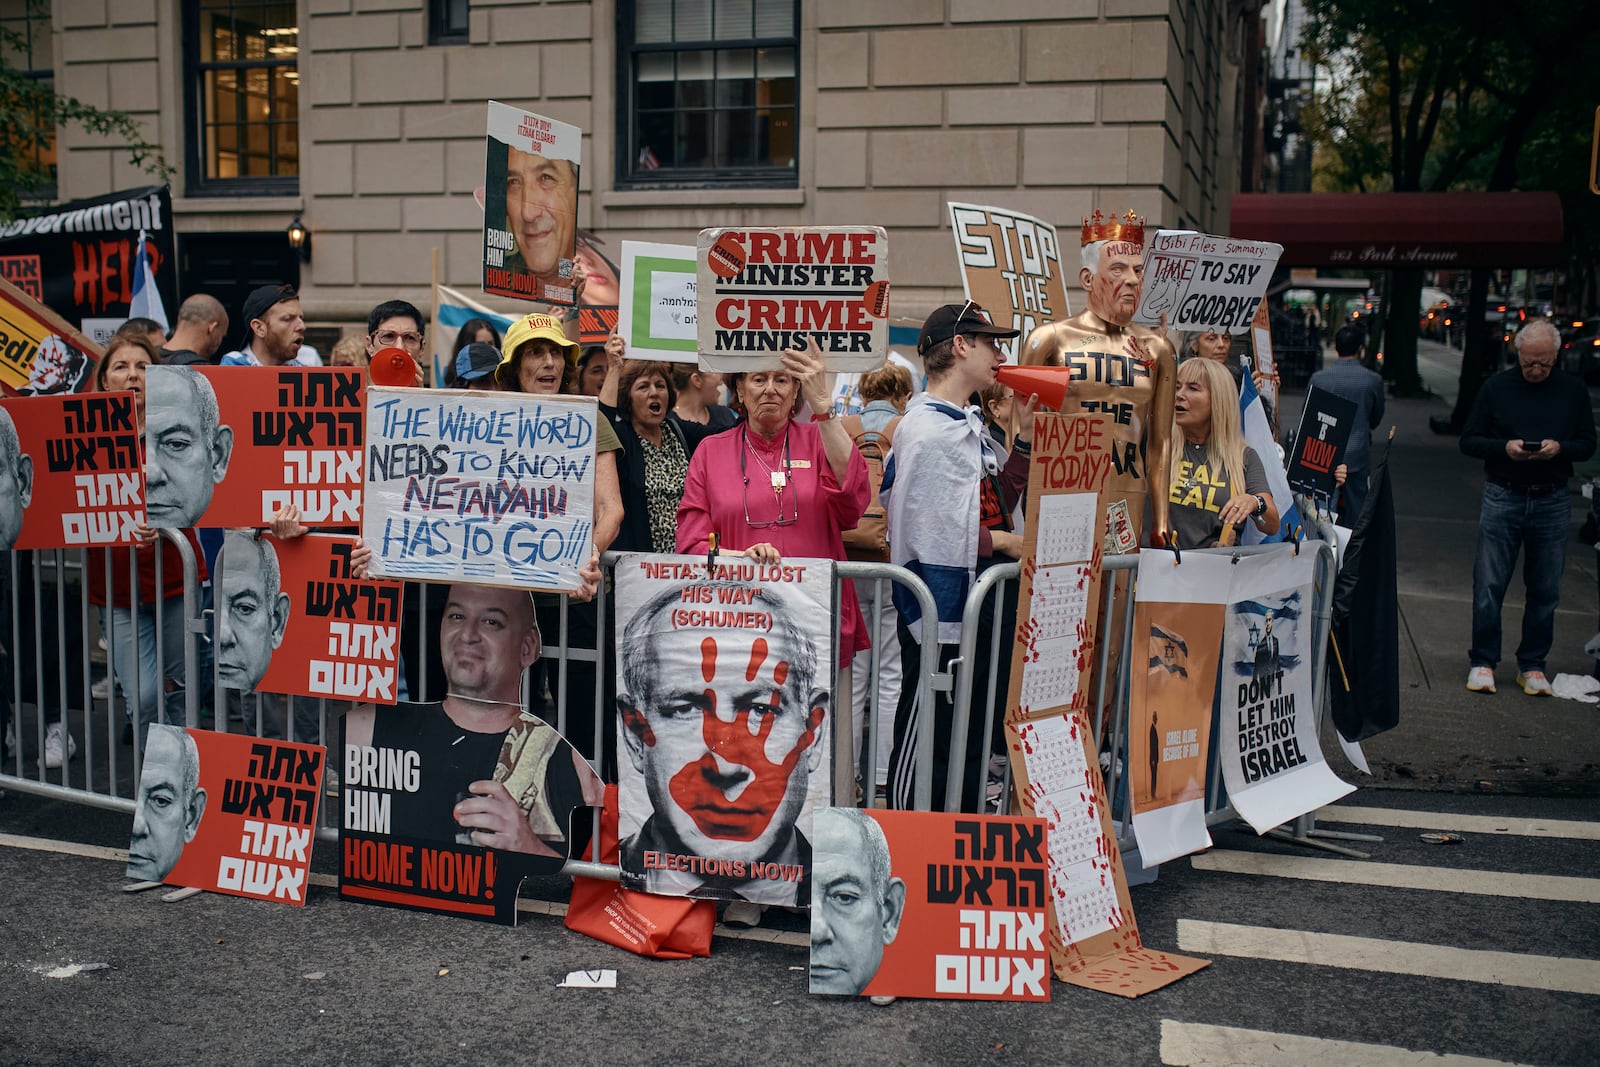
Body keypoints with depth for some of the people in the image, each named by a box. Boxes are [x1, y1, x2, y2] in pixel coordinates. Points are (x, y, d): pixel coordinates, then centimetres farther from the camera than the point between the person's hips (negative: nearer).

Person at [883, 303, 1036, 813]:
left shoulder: (971, 426, 16)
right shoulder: (925, 429, -15)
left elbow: (999, 504, 19)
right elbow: (924, 532, -22)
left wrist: (1025, 436, 13)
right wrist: (1002, 542, -12)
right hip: (944, 604, -10)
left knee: (980, 740, 16)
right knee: (927, 741, -1)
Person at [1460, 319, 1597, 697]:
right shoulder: (1497, 387, 0)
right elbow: (1468, 440, 2)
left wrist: (1560, 448, -13)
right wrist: (1504, 448, -16)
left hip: (1552, 501, 1)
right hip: (1502, 498, -1)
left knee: (1545, 590, 6)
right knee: (1489, 585, -1)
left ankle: (1532, 665, 18)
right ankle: (1483, 661, 10)